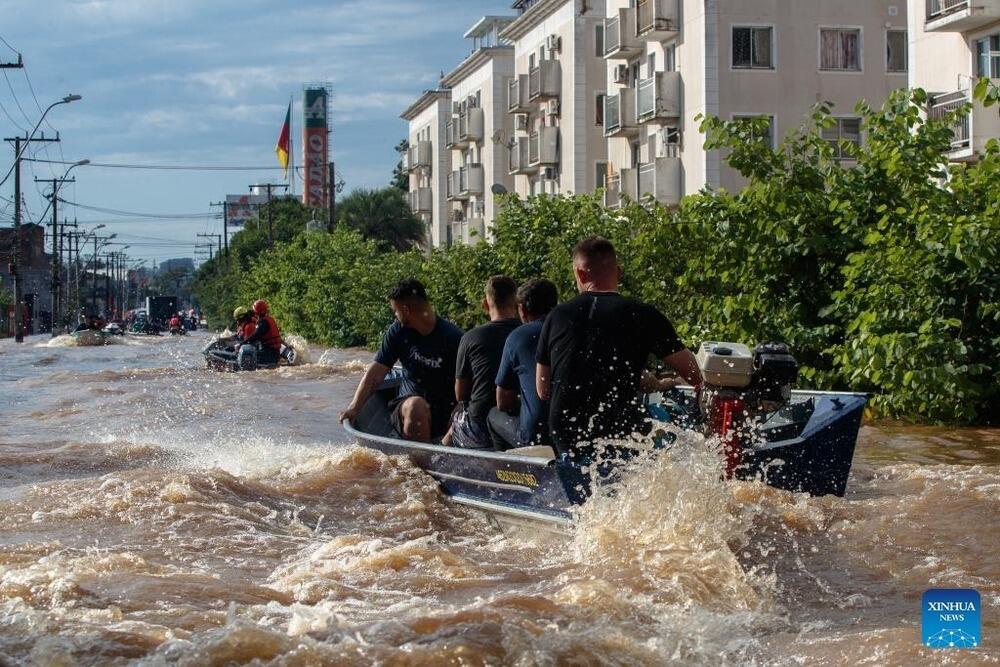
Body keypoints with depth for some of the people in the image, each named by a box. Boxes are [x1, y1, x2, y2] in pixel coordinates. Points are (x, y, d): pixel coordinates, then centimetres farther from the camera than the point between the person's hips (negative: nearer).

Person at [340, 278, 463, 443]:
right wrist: (354, 408, -12)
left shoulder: (453, 337, -8)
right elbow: (376, 373, -1)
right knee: (417, 405, -33)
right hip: (407, 407, 1)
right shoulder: (398, 331, 1)